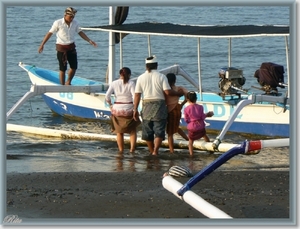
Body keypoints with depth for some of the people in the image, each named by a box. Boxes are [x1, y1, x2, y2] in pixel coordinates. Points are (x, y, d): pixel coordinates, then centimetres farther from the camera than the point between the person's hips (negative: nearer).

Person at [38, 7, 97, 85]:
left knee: (74, 67, 6)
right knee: (62, 69, -1)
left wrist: (90, 41, -1)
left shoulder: (75, 23, 0)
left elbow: (80, 33, 8)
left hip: (71, 47, 5)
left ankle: (68, 83, 27)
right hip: (61, 48, -5)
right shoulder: (58, 23, -12)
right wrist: (42, 45, -11)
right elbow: (49, 33, -9)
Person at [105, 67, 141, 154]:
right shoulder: (131, 83, -6)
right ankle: (132, 148, -2)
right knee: (133, 130, 13)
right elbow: (134, 96, -15)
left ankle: (121, 150, 19)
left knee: (119, 131, 17)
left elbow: (107, 96, -6)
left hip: (117, 108, 2)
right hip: (129, 109, -2)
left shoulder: (114, 83, 1)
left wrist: (110, 105, 8)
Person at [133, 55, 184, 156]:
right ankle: (155, 151, -17)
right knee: (159, 131, -2)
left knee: (147, 132, 13)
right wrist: (179, 93, 6)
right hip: (159, 105, -2)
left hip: (146, 107, 2)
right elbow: (168, 92, -10)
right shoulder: (161, 77, -4)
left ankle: (151, 151, 22)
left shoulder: (141, 78, 3)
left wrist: (135, 109, 4)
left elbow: (137, 95, 1)